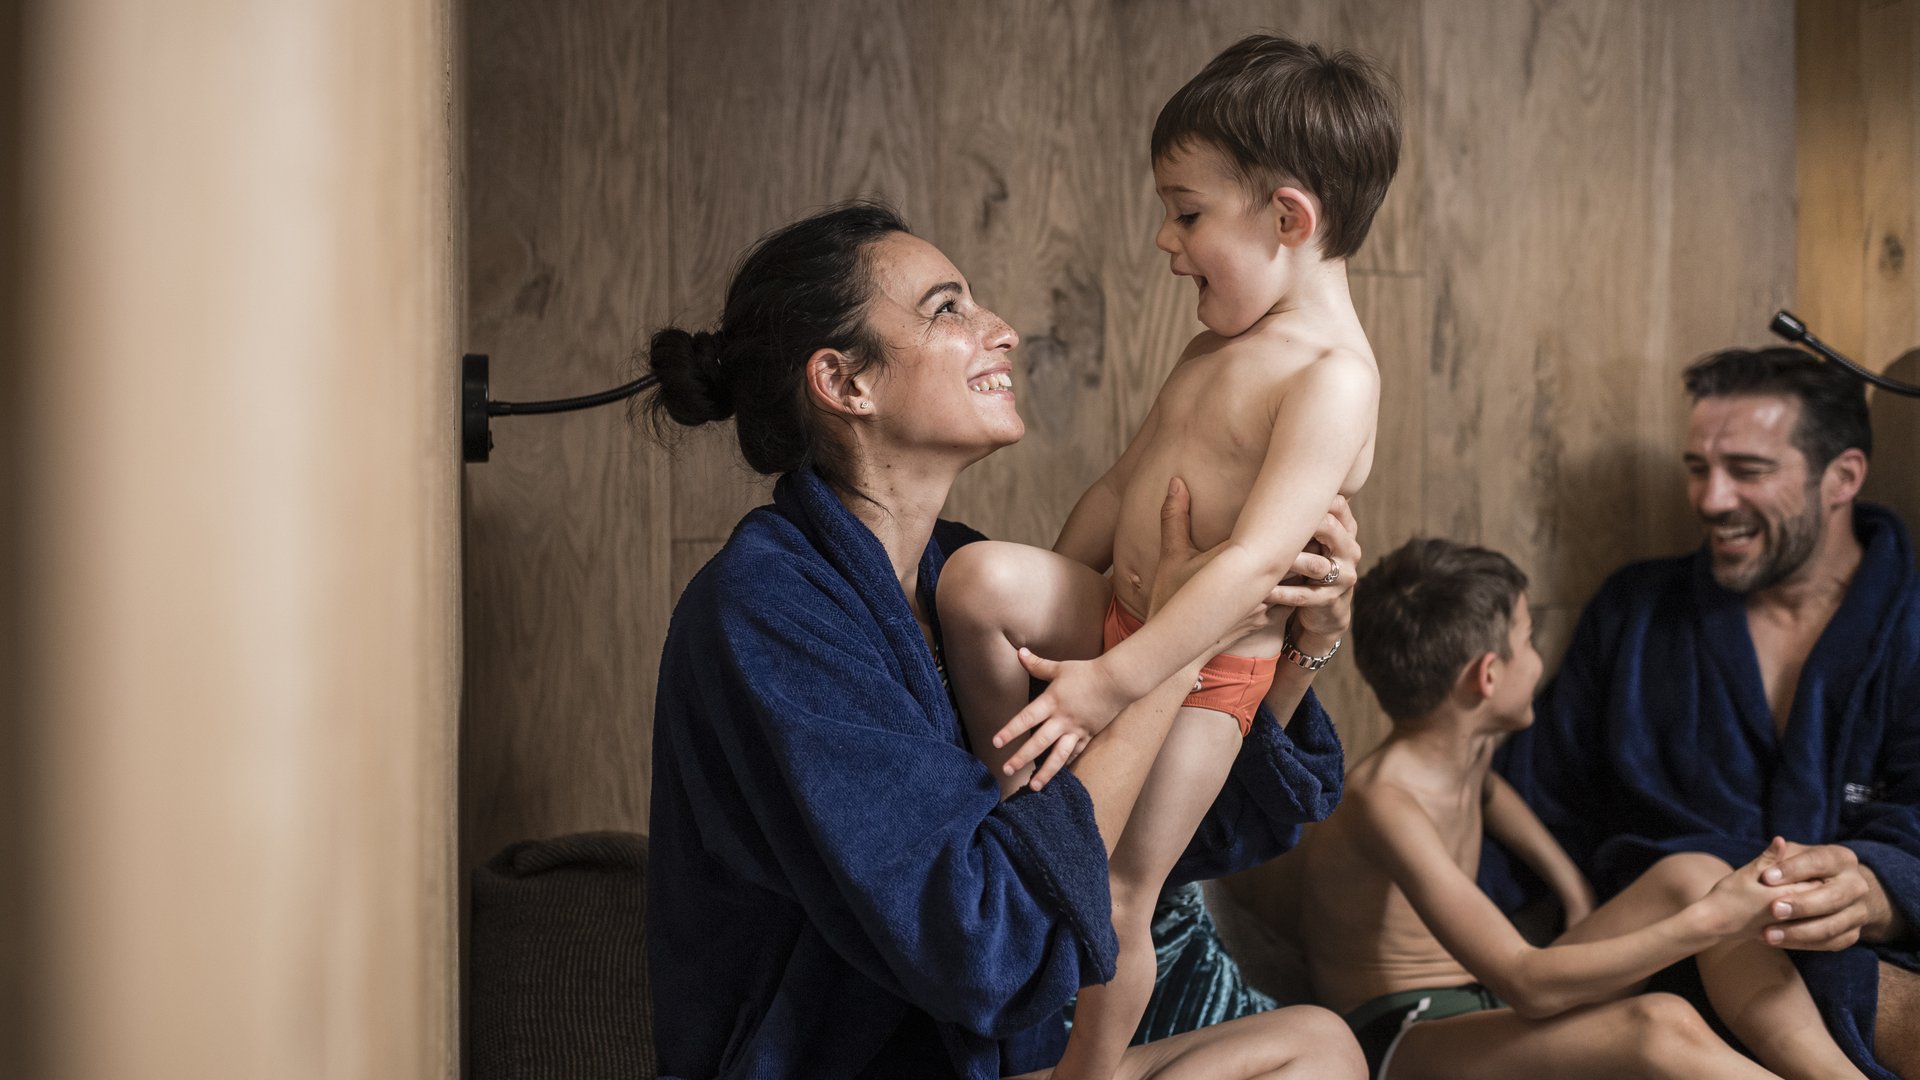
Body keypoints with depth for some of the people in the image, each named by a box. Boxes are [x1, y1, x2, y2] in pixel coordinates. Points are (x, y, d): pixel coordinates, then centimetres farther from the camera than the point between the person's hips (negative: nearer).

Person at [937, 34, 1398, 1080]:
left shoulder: (1332, 377, -21)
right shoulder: (1215, 346, 8)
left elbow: (1253, 560, -30)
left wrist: (1108, 683, -32)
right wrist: (1051, 609, 16)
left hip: (1204, 668, -7)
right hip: (1116, 610, 7)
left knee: (1113, 901, -2)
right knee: (978, 576, -21)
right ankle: (1021, 798, -3)